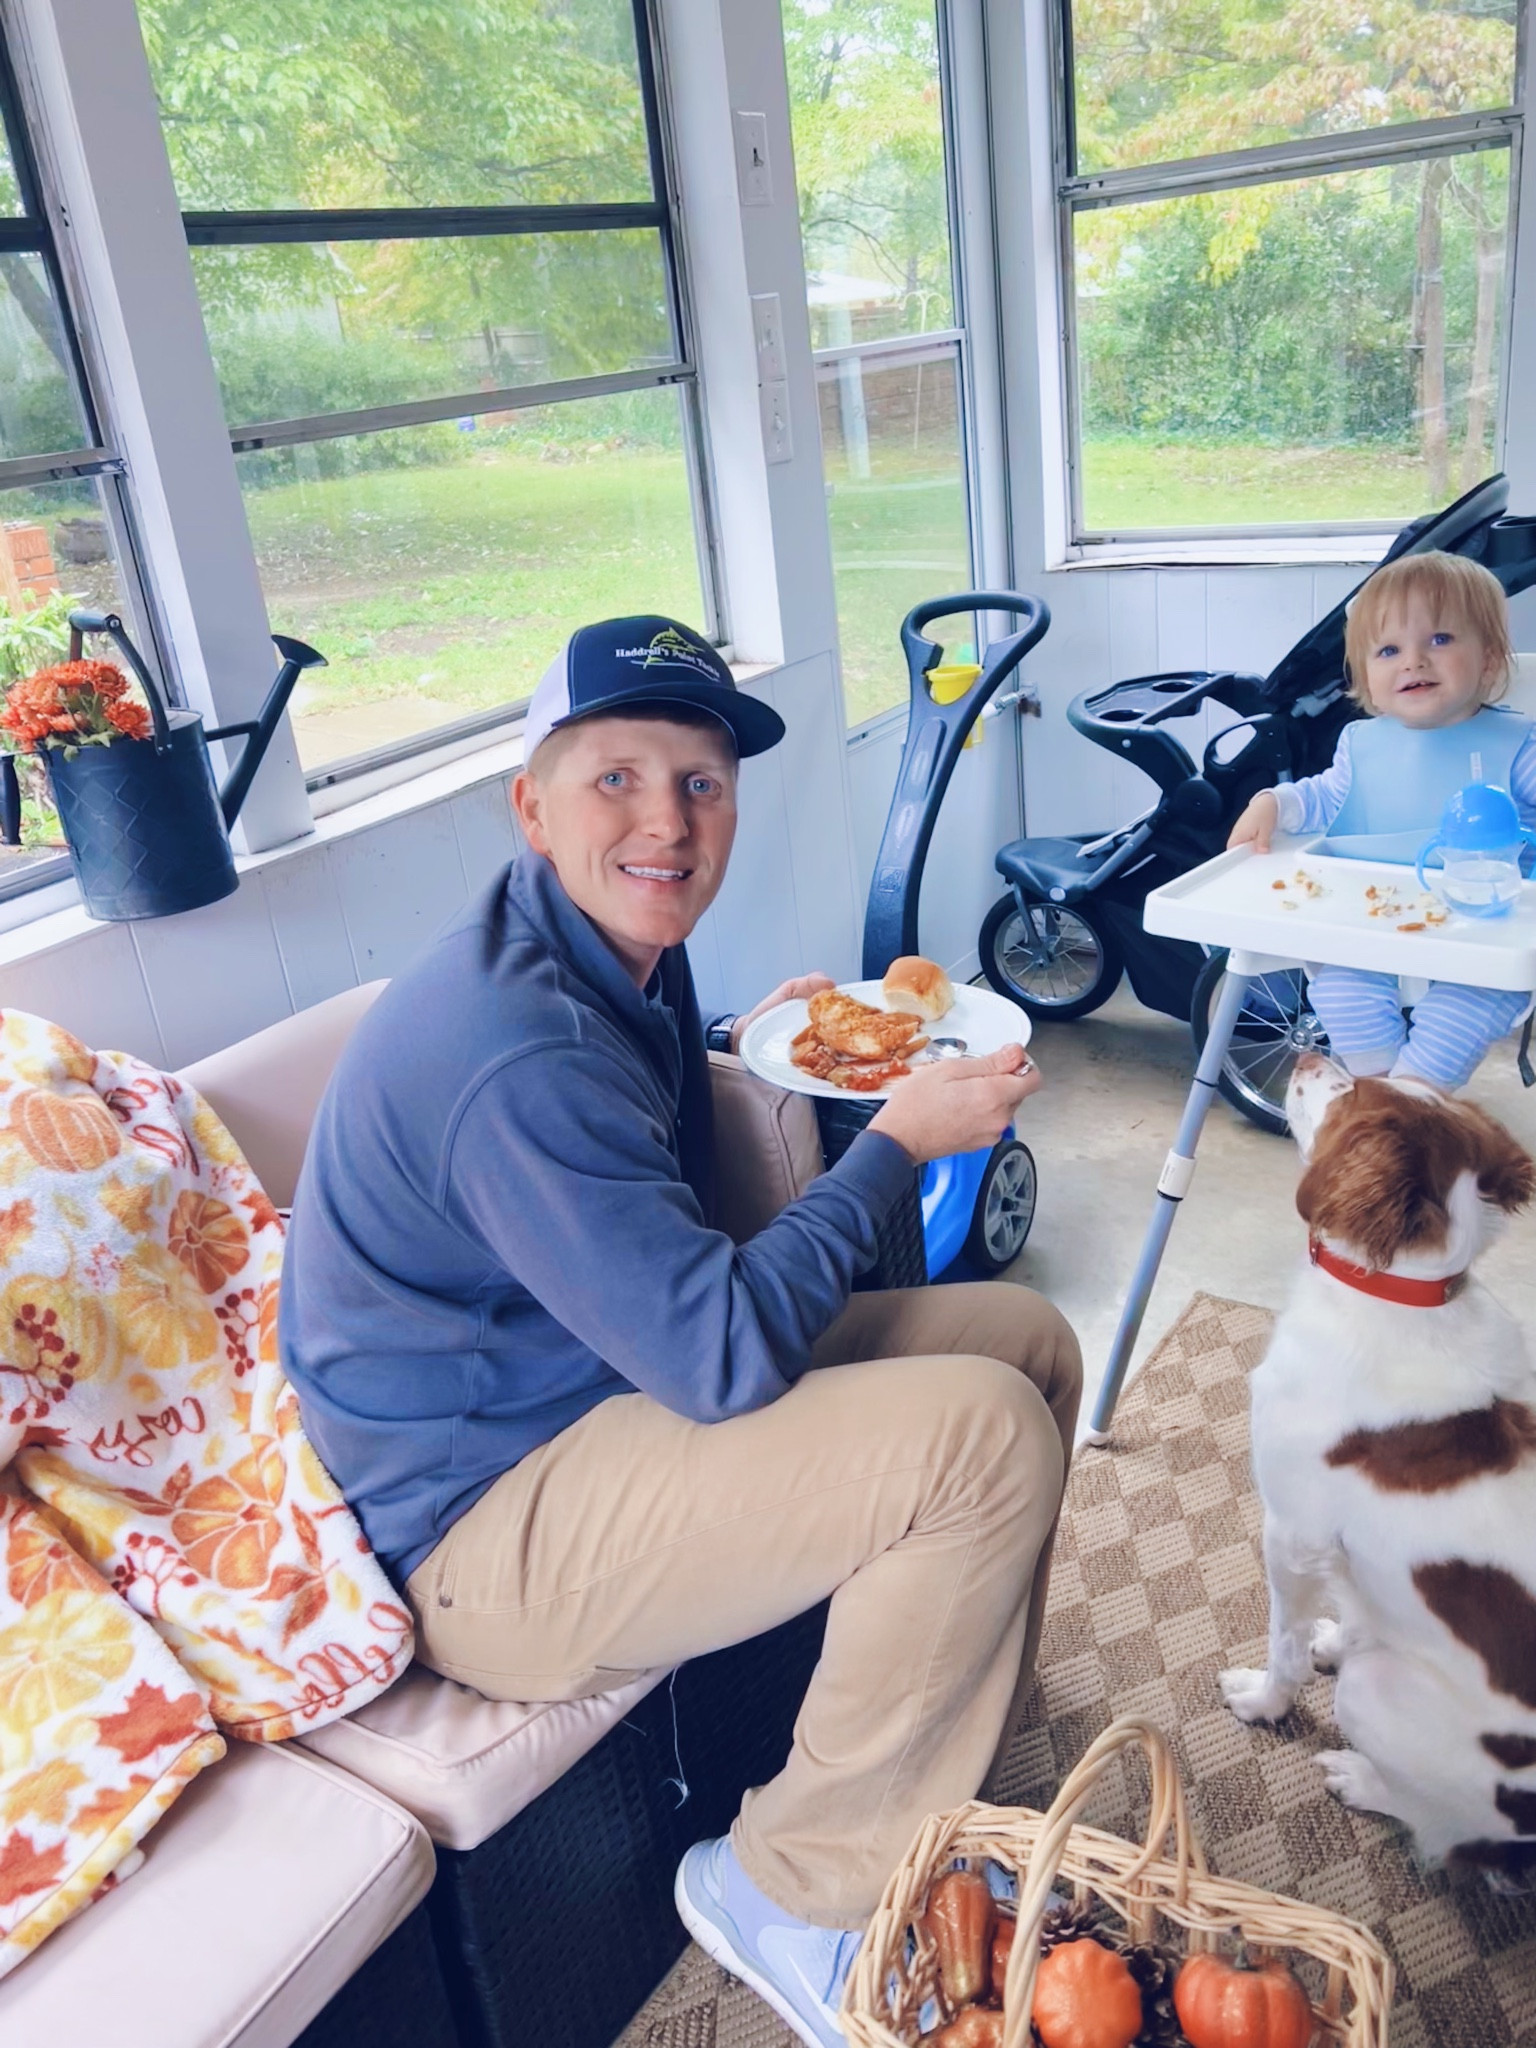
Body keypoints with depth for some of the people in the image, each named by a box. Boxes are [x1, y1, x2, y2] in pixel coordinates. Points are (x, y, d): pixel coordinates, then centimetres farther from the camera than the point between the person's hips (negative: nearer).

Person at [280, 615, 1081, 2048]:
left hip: (613, 1386, 10)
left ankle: (953, 1754, 22)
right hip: (482, 1531, -10)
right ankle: (792, 1890, -3)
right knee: (985, 1434, -24)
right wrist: (900, 1140, -17)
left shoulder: (619, 947, 3)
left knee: (1026, 1339, 6)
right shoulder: (519, 1050, -29)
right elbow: (726, 1354, -28)